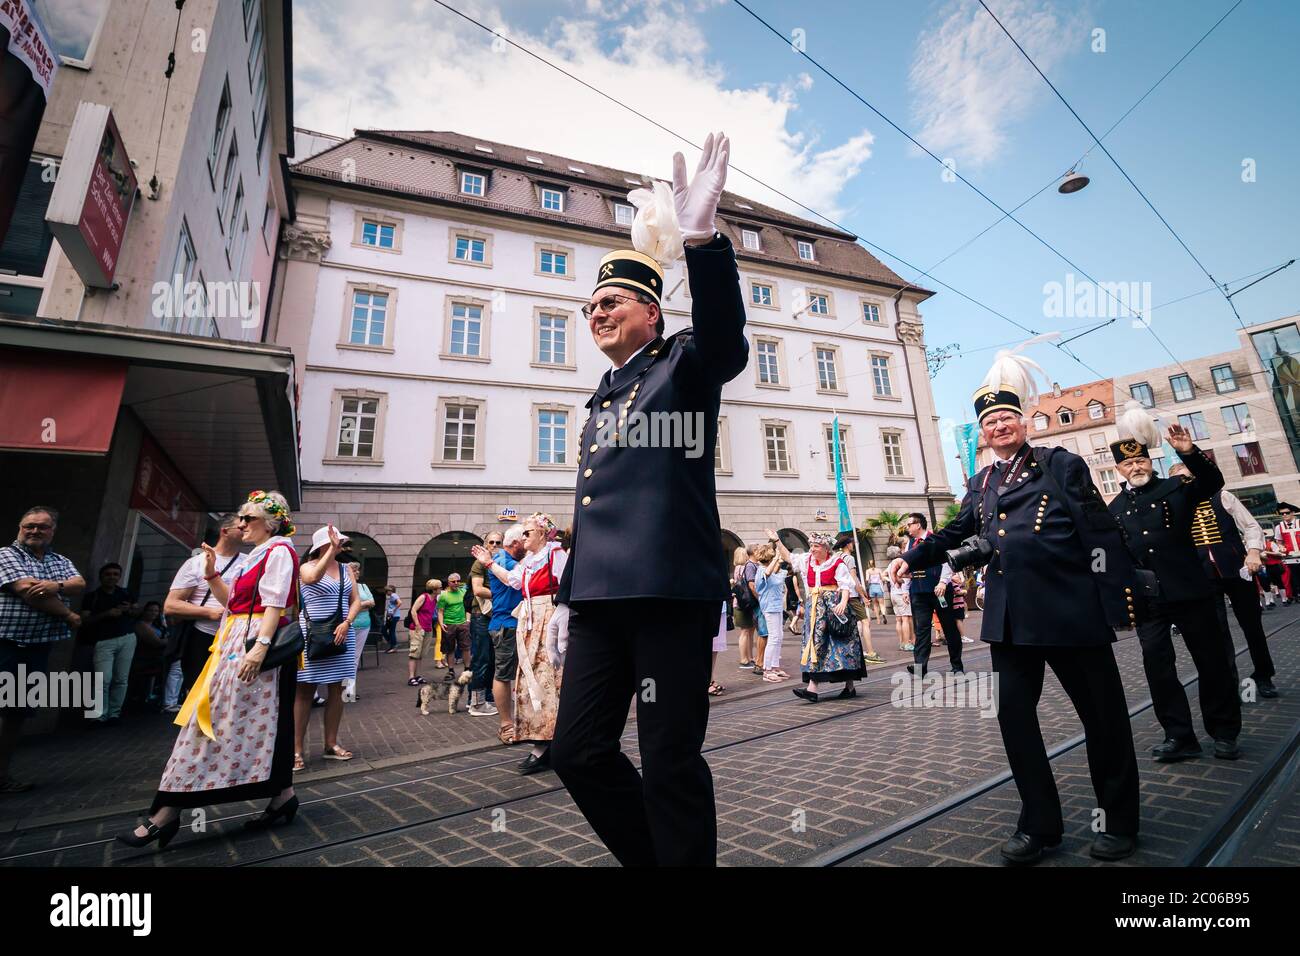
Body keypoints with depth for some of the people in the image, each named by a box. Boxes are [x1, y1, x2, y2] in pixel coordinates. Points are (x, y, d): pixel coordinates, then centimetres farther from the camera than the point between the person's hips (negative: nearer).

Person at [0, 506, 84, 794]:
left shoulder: (61, 562, 15)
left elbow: (80, 585, -1)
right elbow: (27, 590, -15)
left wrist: (56, 586, -23)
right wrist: (69, 616, -7)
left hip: (38, 649, 6)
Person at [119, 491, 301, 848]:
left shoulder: (278, 550, -10)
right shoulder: (258, 555, 21)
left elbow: (275, 603, -20)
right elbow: (233, 602, 22)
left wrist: (261, 645, -27)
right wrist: (212, 575, 11)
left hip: (255, 646, -10)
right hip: (237, 645, 10)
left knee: (219, 721, -4)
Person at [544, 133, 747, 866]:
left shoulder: (685, 365, 5)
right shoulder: (604, 397, 23)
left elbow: (727, 342, -20)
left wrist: (702, 238, -32)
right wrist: (567, 595, 20)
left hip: (671, 591, -7)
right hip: (601, 598, 7)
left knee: (671, 760, 2)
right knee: (578, 750, 11)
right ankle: (651, 855, 33)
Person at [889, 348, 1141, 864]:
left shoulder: (1061, 464, 1)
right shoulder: (980, 483, 13)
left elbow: (1099, 531, -4)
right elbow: (954, 533, 23)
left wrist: (1118, 595, -10)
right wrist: (913, 557, 12)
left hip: (1071, 609, -4)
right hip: (1010, 616, 4)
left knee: (1103, 714, 10)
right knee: (1014, 714, 6)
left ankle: (1118, 821, 31)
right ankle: (1040, 822, 21)